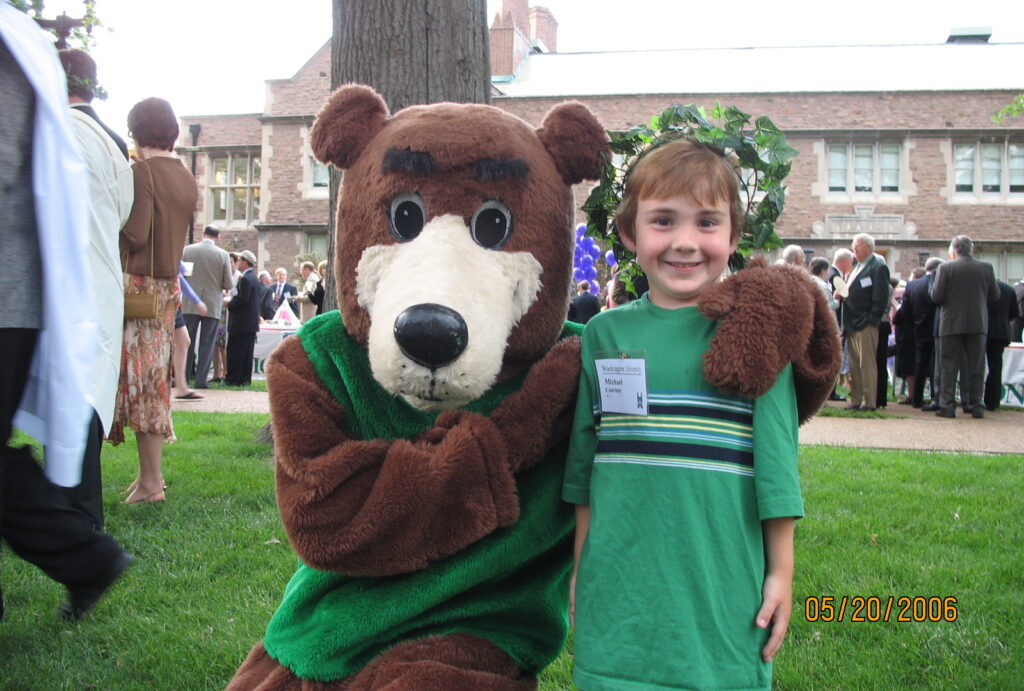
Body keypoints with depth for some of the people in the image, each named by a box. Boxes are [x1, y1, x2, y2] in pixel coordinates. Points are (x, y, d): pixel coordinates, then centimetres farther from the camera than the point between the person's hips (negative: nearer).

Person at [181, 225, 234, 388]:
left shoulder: (187, 250, -2)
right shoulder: (223, 255, -6)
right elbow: (229, 284, -5)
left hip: (190, 304, 1)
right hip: (212, 305, -1)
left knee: (187, 342, 9)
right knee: (207, 343, 4)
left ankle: (183, 377, 10)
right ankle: (201, 379, 2)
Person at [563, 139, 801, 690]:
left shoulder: (756, 334, -4)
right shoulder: (604, 334, 1)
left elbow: (776, 464, -2)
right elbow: (583, 464, 8)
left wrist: (782, 572, 0)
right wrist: (579, 567, 12)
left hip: (723, 597, -2)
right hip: (619, 594, 2)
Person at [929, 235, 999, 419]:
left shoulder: (945, 268, -9)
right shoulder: (986, 268, -1)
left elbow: (936, 297, -9)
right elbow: (995, 296, 5)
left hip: (951, 324, -2)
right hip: (978, 324, 2)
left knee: (948, 366, 4)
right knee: (976, 367, 9)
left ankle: (947, 406, 1)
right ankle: (976, 407, 10)